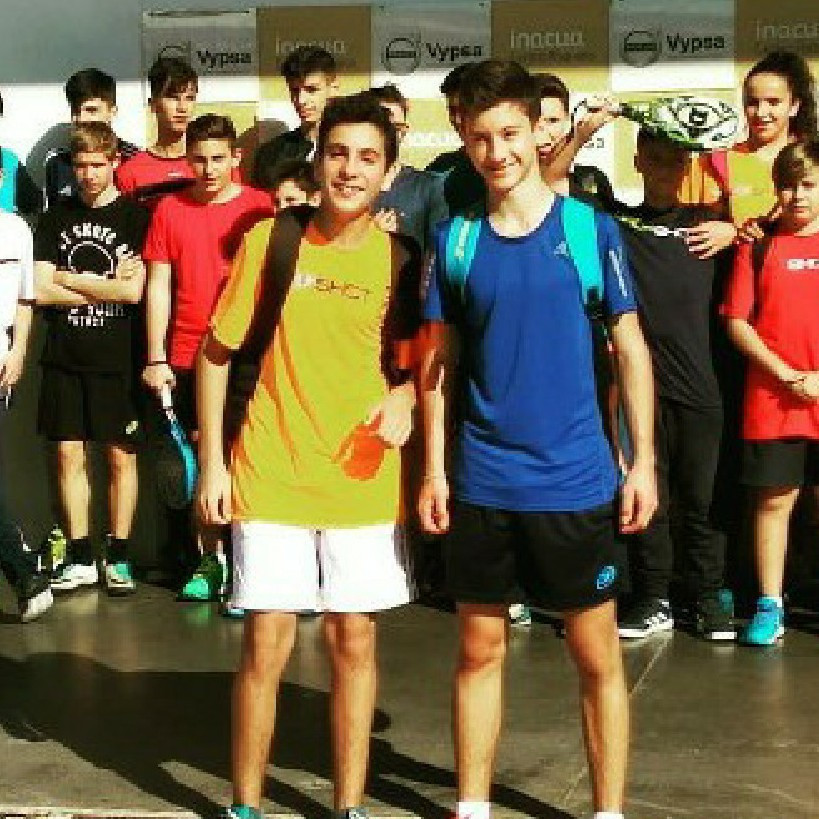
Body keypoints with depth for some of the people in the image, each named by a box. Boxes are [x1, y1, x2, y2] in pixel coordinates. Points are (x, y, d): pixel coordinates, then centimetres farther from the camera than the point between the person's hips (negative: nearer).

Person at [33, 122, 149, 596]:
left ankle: (119, 558, 13)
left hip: (118, 360, -3)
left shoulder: (135, 217, -2)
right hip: (65, 360, 3)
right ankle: (81, 560, 14)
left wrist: (71, 279, -5)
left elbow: (134, 291, -12)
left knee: (121, 454, 3)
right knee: (70, 454, 5)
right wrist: (107, 284, -6)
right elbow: (42, 291, 0)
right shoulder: (56, 219, 9)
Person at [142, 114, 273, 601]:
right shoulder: (170, 210, 4)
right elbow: (159, 285, 5)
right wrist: (156, 358, 0)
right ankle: (208, 560, 16)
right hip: (186, 356, 2)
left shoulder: (260, 208, -1)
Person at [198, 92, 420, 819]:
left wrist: (405, 396, -14)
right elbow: (216, 352, 3)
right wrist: (212, 460, -2)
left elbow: (419, 359, 10)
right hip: (270, 476, -1)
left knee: (355, 639, 9)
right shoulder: (269, 240, -3)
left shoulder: (399, 259, 0)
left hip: (364, 480, 1)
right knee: (266, 643, 2)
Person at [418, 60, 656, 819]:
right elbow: (438, 362, 7)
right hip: (481, 483, 2)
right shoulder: (454, 239, 2)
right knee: (479, 651, 11)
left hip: (576, 480, -1)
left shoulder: (591, 228, -2)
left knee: (597, 657, 6)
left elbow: (630, 349, 1)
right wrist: (433, 469, 2)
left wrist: (643, 461, -4)